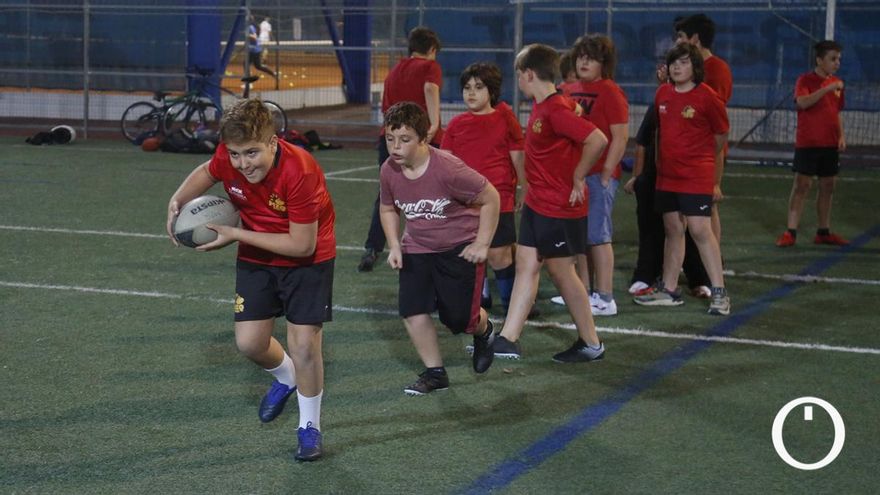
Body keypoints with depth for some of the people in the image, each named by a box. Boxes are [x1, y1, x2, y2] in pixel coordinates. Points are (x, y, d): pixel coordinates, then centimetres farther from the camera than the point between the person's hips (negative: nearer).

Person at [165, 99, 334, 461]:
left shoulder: (299, 171, -34)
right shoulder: (228, 158, -19)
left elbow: (302, 245, -29)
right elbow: (208, 172, 9)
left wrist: (236, 235, -26)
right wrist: (178, 201, -10)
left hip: (307, 260, -5)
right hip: (256, 258, 5)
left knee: (304, 345, -9)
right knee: (249, 342, 0)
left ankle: (309, 427, 15)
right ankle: (286, 377, 36)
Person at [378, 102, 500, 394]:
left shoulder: (448, 168, -28)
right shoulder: (389, 172, -11)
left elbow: (490, 198, -17)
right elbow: (388, 209, 10)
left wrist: (481, 244, -14)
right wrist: (394, 247, -2)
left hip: (460, 248, -4)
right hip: (417, 249, 5)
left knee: (459, 318, -3)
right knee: (412, 310, -9)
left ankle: (483, 329, 36)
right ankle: (435, 373, 9)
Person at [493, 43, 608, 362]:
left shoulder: (556, 110, -21)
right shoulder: (540, 107, 9)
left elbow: (598, 140, -30)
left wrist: (577, 179, -20)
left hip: (561, 207, -9)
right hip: (537, 203, 9)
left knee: (561, 271, 1)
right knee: (526, 266, 8)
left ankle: (591, 344, 14)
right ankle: (508, 339, 10)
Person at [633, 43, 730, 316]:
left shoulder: (706, 96, -10)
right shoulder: (662, 93, 7)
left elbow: (721, 133, 1)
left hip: (696, 176, -6)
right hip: (667, 174, 6)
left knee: (700, 229, -11)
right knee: (673, 229, 13)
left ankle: (719, 292, -5)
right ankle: (668, 290, 21)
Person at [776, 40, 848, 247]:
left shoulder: (836, 83, 11)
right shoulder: (806, 80, -8)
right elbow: (802, 102, -26)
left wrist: (841, 136, 7)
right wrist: (828, 88, -30)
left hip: (830, 145, 6)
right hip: (807, 143, -6)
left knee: (828, 187, 9)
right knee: (801, 185, -7)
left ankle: (824, 232, 18)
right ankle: (790, 232, -5)